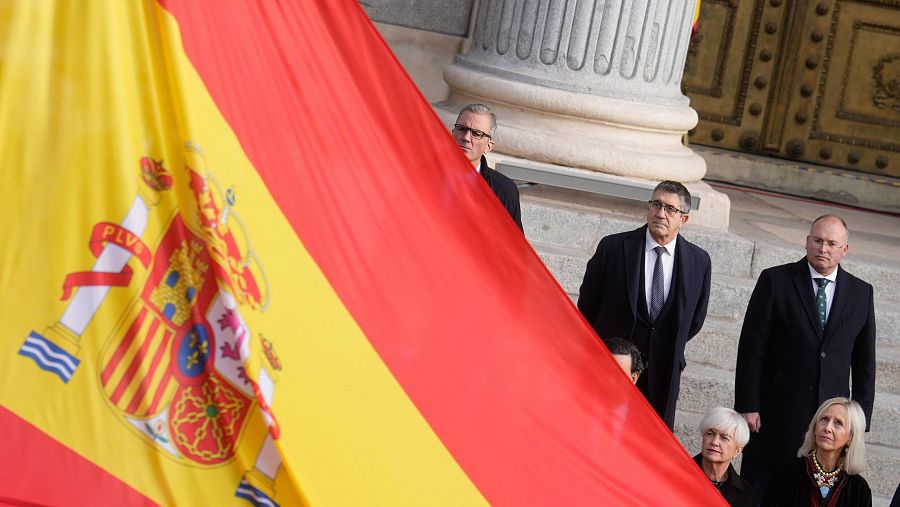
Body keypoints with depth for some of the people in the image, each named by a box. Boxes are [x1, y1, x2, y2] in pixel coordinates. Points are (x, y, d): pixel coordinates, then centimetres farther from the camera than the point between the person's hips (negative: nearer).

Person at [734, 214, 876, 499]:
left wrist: (860, 419, 7)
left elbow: (864, 362, 11)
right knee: (757, 493, 4)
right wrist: (747, 406, -7)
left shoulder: (861, 293, 7)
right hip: (775, 415, -1)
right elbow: (752, 348, -3)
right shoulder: (775, 281, -1)